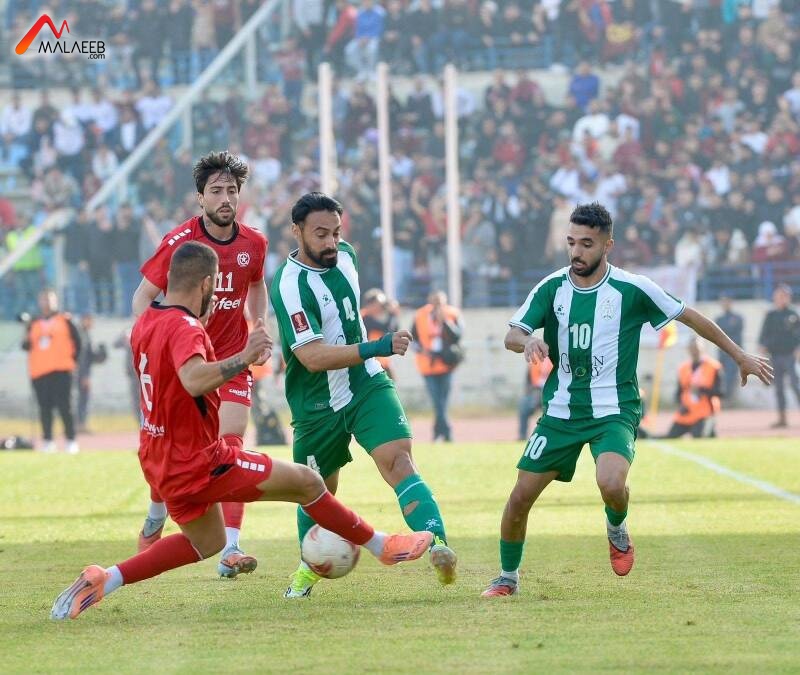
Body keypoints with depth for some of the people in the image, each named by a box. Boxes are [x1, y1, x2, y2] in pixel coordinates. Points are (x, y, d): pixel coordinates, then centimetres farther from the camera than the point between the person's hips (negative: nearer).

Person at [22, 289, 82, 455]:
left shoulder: (64, 321, 8)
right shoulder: (34, 324, 16)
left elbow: (76, 341, 9)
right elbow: (26, 346, 13)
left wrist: (72, 359, 0)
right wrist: (27, 342, -9)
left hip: (60, 371, -3)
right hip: (39, 372, 3)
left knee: (64, 406, -8)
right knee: (45, 408, 1)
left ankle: (71, 441, -7)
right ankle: (48, 441, 4)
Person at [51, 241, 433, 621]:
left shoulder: (146, 322, 5)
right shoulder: (184, 329, -23)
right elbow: (194, 381, -44)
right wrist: (244, 357, -41)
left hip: (161, 461, 9)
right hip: (199, 463, -9)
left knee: (208, 542, 27)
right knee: (306, 482, 0)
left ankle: (103, 580, 16)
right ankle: (382, 547, 16)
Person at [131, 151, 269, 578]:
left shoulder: (253, 244, 0)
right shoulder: (178, 242, -11)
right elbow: (143, 297, -5)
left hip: (232, 361, 2)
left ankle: (230, 550, -16)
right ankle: (154, 525, 33)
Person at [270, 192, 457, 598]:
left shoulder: (344, 255, 1)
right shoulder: (290, 286, -22)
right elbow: (312, 356, -31)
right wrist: (374, 348, -37)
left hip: (367, 385, 4)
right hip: (317, 405, -4)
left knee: (397, 458, -21)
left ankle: (437, 542, -38)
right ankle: (310, 566, 40)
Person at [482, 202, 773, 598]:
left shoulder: (632, 290, -9)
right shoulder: (552, 287, -1)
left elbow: (690, 317, 2)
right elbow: (511, 336, -5)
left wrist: (740, 357, 8)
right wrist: (527, 341, -30)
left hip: (614, 412, -3)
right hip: (561, 412, 3)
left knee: (610, 482, -31)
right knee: (521, 497, -1)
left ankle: (618, 533, 5)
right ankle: (508, 577, 23)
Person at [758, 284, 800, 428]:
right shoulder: (771, 316, 11)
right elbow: (765, 334, 12)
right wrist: (762, 345, -4)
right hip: (775, 355, 4)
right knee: (778, 387, 6)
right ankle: (782, 418, 10)